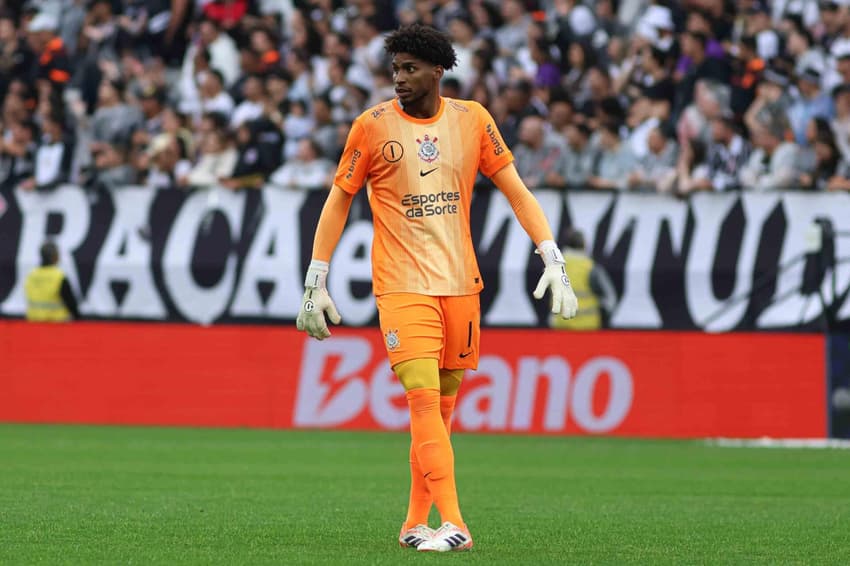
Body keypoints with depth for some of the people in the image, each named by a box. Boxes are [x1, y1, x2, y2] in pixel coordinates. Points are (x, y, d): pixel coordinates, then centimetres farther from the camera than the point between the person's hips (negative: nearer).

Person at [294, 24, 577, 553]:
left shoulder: (472, 120, 4)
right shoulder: (373, 126, -1)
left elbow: (517, 191, 7)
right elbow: (339, 201, 5)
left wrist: (553, 260, -3)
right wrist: (316, 282, 2)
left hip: (461, 284, 3)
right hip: (402, 285, -3)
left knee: (443, 405, 6)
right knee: (424, 399, -16)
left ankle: (416, 523, 17)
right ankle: (453, 525, -22)